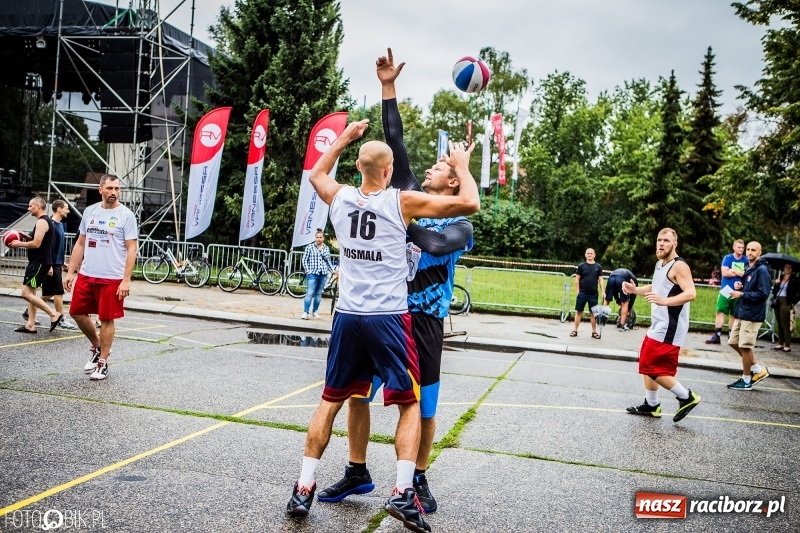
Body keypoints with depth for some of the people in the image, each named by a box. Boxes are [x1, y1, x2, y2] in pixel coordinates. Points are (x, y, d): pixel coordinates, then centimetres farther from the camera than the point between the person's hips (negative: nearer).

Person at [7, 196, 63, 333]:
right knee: (31, 292, 12)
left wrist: (20, 244, -11)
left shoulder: (42, 221, -16)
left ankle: (54, 314, -12)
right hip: (39, 262, 11)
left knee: (26, 293, -12)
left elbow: (36, 244, -23)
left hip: (39, 263, -11)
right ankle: (30, 325, 14)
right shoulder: (45, 220, 16)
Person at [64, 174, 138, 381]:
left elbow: (131, 249, -9)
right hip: (86, 275, 6)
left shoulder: (126, 215, -7)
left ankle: (103, 363, 15)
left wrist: (126, 279, -16)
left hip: (111, 278, -5)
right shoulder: (89, 211, 9)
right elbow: (80, 244, 14)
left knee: (106, 319, 1)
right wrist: (70, 272, 9)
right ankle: (97, 347, 33)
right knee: (77, 312, 10)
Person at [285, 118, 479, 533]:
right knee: (410, 404, 9)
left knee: (330, 400, 17)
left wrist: (343, 138, 35)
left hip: (347, 316, 4)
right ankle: (403, 492, -2)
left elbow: (316, 173, 29)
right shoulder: (402, 201, -8)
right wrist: (462, 166, 8)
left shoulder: (339, 197, 5)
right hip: (388, 318, -4)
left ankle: (303, 488, 18)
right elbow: (469, 204, -9)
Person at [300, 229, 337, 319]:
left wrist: (333, 270, 8)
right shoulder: (310, 247, -1)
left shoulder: (326, 248, 9)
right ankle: (305, 312, -11)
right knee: (310, 293, -11)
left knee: (319, 294, 9)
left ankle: (315, 312, 18)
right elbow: (304, 260, 1)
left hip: (323, 274, 4)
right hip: (312, 274, -4)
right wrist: (307, 270, -7)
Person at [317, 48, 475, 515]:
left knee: (423, 407, 6)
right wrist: (388, 88, 6)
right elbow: (395, 143, 8)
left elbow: (436, 245, -27)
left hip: (423, 320, -4)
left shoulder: (459, 224, -3)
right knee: (355, 393, 6)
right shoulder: (412, 198, 9)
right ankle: (357, 473, 23)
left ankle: (419, 480, 26)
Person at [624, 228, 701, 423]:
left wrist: (665, 301, -38)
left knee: (655, 369, -8)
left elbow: (691, 293, -26)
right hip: (657, 326, 10)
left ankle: (687, 397, 6)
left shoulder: (679, 266, -16)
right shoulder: (660, 264, 13)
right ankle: (651, 405, 26)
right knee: (647, 365, 16)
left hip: (669, 330, -10)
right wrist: (635, 290, 15)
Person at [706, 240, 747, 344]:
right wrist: (740, 273, -7)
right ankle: (717, 336, -5)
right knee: (720, 312, -6)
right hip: (726, 290, -1)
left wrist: (733, 270, -10)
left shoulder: (746, 260, 6)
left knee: (734, 314, 7)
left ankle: (731, 336, 15)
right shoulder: (727, 258, 1)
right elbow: (725, 273, -11)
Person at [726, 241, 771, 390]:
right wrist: (739, 286, 3)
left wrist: (742, 294, -17)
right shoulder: (748, 268, 14)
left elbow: (763, 294, -20)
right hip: (741, 312, 9)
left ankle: (746, 381, 11)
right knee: (734, 342, 13)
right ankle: (758, 370, 24)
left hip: (752, 315, -9)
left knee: (745, 347, -3)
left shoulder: (762, 270, -14)